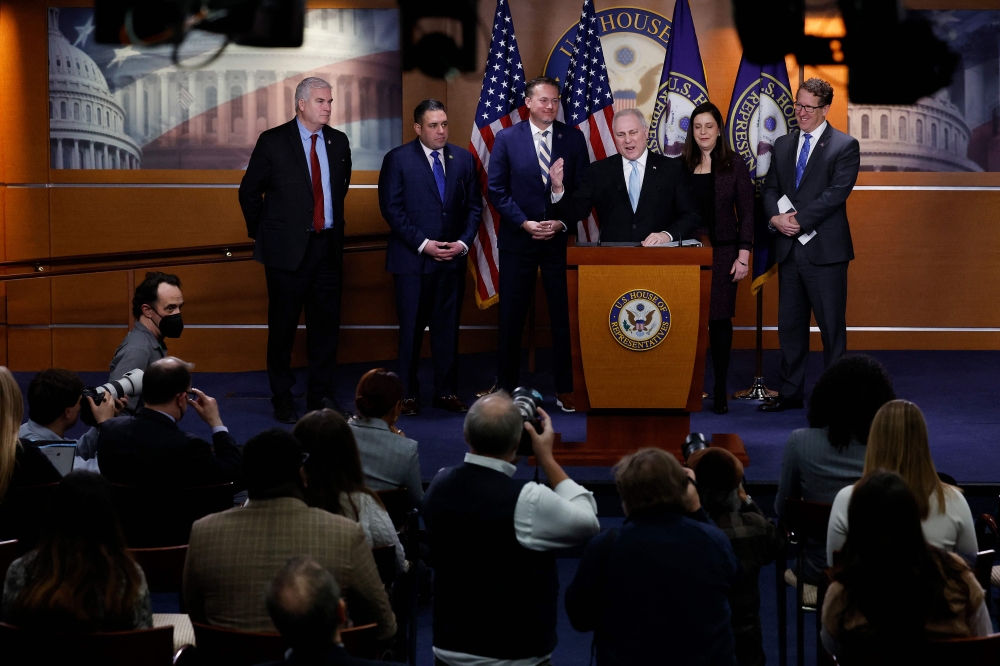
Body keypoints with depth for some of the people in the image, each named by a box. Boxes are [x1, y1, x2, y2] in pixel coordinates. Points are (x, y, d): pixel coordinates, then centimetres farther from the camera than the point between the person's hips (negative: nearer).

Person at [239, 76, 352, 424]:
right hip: (288, 248, -4)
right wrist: (262, 233, 5)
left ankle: (321, 393, 18)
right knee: (283, 326, 3)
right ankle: (282, 398, 13)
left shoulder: (338, 141, 7)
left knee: (326, 323, 7)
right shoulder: (273, 142, -6)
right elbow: (249, 192, 2)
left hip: (328, 247, 4)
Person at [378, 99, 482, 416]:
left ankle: (446, 392, 14)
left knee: (448, 328, 6)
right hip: (412, 259, -3)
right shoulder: (397, 160, -3)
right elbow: (392, 209, -7)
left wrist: (463, 242, -4)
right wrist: (423, 244, -13)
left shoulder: (463, 159, 8)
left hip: (452, 259, 3)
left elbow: (474, 206, 11)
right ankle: (407, 394, 9)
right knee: (411, 329, 1)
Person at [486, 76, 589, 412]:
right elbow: (497, 189, -1)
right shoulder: (507, 139, 1)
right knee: (511, 317, 4)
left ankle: (565, 390, 8)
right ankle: (506, 388, 12)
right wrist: (525, 223, -11)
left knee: (564, 316, 1)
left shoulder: (573, 138, 5)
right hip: (517, 239, -1)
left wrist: (562, 224, -9)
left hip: (561, 238, 1)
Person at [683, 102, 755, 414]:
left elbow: (746, 214, 1)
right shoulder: (681, 167, 7)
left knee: (720, 319, -1)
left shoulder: (735, 167, 3)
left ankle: (720, 391, 5)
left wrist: (743, 256, -6)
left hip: (723, 253, -1)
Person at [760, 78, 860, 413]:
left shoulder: (845, 146, -3)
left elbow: (836, 193, -13)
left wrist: (799, 220, -18)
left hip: (824, 248, -6)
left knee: (832, 326, -1)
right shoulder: (783, 145, 15)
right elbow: (771, 188, 11)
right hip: (789, 248, 6)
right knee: (790, 324, 10)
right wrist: (776, 217, -9)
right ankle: (790, 393, 17)